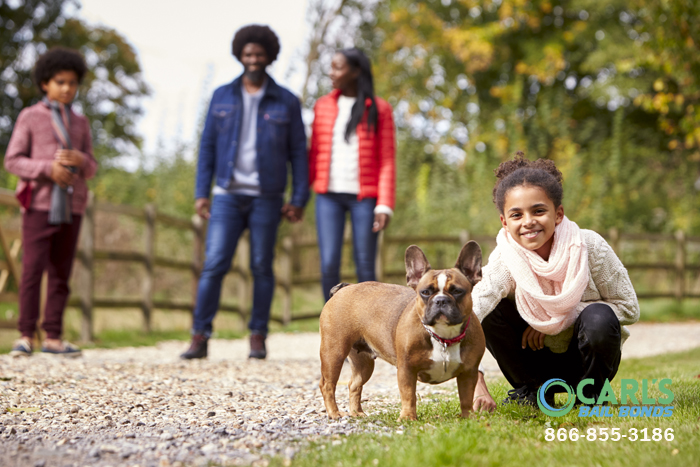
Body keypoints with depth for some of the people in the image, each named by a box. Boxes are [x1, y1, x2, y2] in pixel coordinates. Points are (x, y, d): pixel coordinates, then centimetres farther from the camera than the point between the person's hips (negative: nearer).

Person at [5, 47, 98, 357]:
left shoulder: (80, 123, 15)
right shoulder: (30, 117, 4)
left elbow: (91, 169, 14)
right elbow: (12, 161, -1)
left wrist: (80, 160, -9)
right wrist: (48, 169, -15)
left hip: (72, 206, 4)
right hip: (40, 202, -4)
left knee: (61, 272, 3)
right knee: (33, 267, -9)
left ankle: (53, 337, 6)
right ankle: (26, 336, -5)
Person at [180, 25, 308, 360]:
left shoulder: (286, 102, 4)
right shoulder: (222, 97, 8)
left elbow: (298, 153, 4)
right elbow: (208, 147, 9)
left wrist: (299, 199, -4)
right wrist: (201, 192, 1)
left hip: (266, 198, -1)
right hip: (228, 195, 1)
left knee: (262, 267, 3)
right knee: (214, 264, -8)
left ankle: (258, 338, 12)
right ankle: (200, 338, -5)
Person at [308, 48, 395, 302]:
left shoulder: (379, 109, 2)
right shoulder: (323, 105, 11)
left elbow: (387, 161, -1)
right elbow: (314, 153, 14)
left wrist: (384, 205, -9)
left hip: (364, 197, -2)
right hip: (329, 195, 2)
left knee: (365, 267, -1)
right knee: (329, 265, -6)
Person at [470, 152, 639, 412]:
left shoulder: (589, 246, -21)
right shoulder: (505, 259, -21)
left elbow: (628, 308, -14)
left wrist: (561, 318, -24)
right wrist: (476, 384, -52)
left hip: (589, 356, -1)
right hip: (542, 356, 2)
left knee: (598, 319, -34)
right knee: (490, 311, -23)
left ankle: (591, 393, -4)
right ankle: (533, 391, -1)